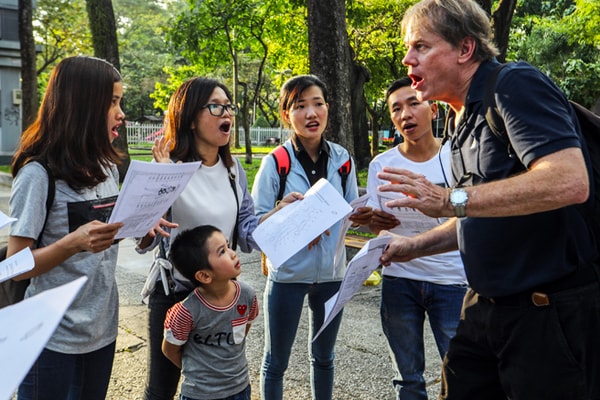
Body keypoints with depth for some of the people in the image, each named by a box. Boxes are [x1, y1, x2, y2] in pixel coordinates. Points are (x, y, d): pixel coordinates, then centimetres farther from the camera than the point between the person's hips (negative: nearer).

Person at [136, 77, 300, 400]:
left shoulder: (233, 169, 1)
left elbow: (245, 234, 0)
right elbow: (144, 244, -13)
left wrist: (278, 213, -16)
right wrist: (147, 230, -36)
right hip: (173, 293, -4)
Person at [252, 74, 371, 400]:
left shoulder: (342, 158, -1)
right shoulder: (275, 163, -12)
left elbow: (350, 212, 7)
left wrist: (361, 215, -14)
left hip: (332, 273, 4)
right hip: (288, 274, -3)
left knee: (323, 356, 22)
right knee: (276, 360, 11)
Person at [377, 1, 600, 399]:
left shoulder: (516, 86, -14)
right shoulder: (463, 118, 13)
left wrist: (450, 199, -29)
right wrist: (414, 245, 13)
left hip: (551, 307, -9)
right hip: (486, 306, 9)